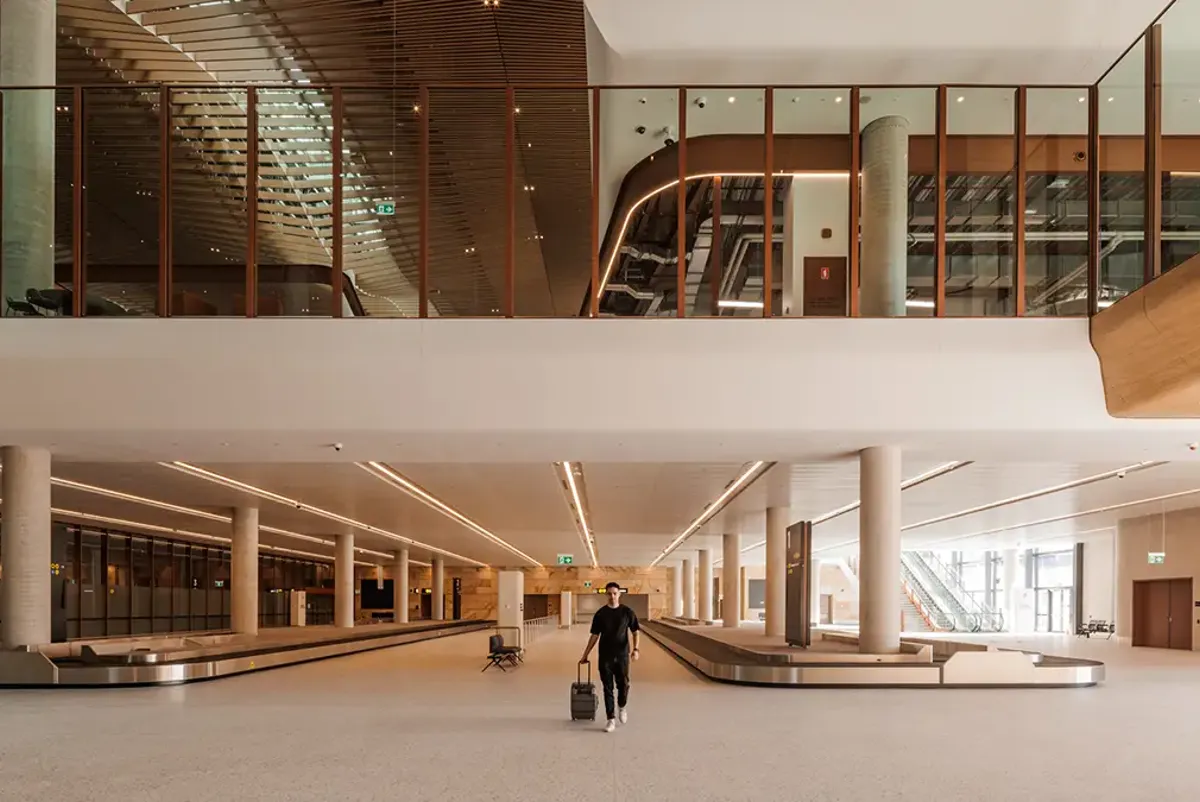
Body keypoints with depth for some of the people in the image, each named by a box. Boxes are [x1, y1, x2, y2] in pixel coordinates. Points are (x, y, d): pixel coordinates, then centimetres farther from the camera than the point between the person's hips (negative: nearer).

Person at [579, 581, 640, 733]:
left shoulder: (627, 612, -1)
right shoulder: (600, 614, 2)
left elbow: (635, 632, 2)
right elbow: (594, 635, 6)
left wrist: (635, 649, -13)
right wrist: (585, 655, 6)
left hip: (622, 655, -1)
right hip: (605, 656, 1)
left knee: (623, 685, 0)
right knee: (608, 688, 0)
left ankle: (621, 707, 30)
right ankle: (611, 719, 3)